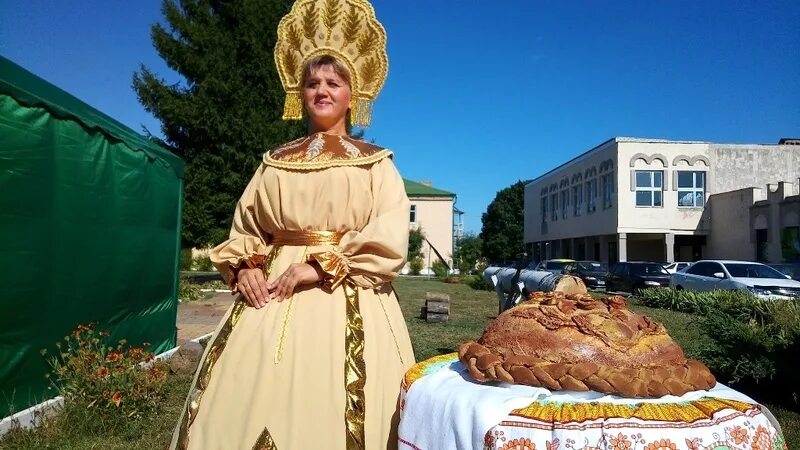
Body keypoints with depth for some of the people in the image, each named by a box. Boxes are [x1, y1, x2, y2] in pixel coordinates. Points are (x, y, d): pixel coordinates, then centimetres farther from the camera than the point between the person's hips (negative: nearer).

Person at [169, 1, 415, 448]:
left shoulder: (376, 163, 7)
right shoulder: (275, 162, 17)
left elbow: (392, 240, -6)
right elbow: (245, 228, 17)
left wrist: (322, 265, -14)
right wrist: (244, 266, -4)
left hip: (350, 308, -3)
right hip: (273, 297, 3)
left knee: (325, 414, -6)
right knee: (249, 405, -1)